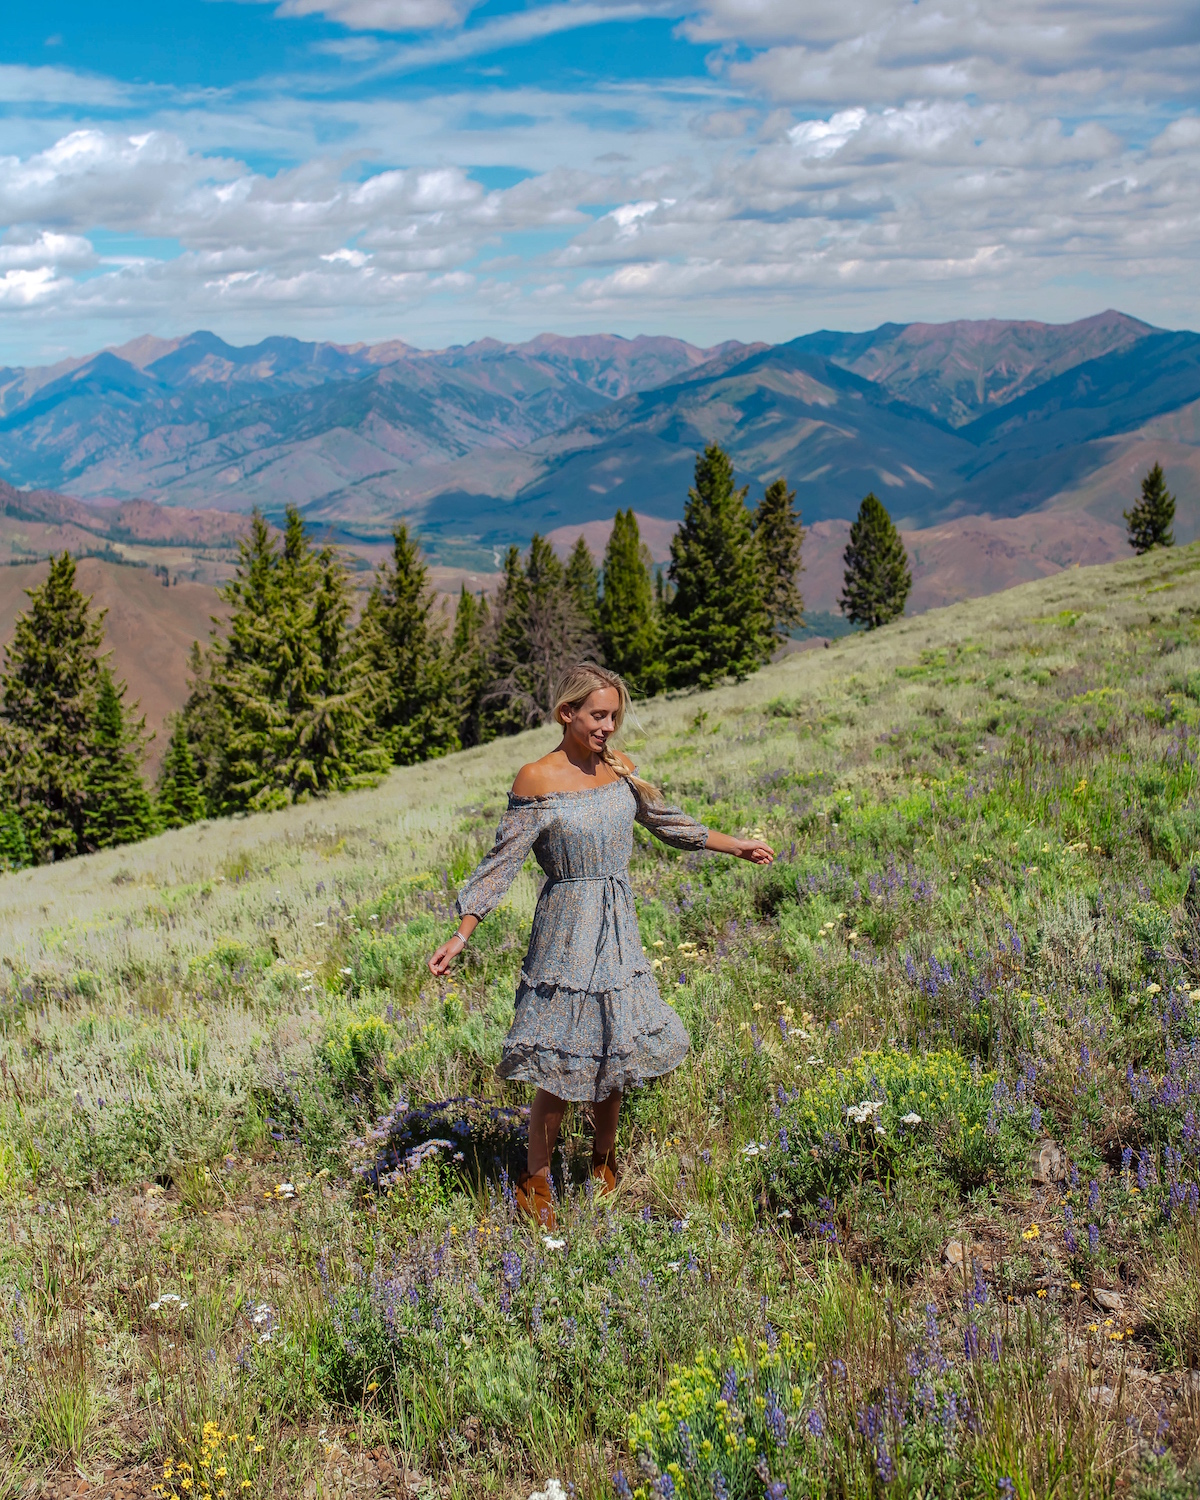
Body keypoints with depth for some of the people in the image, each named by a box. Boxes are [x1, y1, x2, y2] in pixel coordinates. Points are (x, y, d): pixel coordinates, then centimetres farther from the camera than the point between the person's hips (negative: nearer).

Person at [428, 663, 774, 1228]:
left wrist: (737, 846, 26)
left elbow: (667, 822, 19)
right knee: (562, 1065, -3)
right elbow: (501, 863, -11)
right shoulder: (536, 779, -12)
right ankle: (535, 1185, 15)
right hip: (567, 932, -5)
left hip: (619, 930, 5)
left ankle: (604, 1161, 35)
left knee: (612, 1051, 13)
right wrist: (460, 936, -16)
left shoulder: (622, 770, 4)